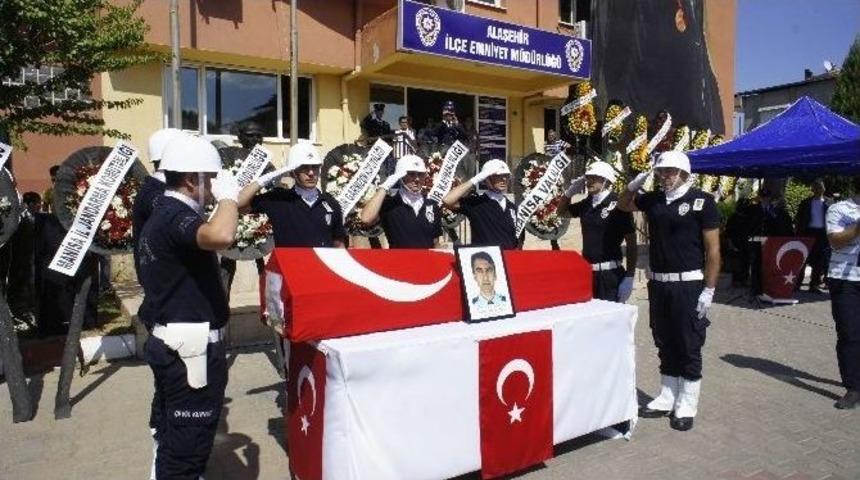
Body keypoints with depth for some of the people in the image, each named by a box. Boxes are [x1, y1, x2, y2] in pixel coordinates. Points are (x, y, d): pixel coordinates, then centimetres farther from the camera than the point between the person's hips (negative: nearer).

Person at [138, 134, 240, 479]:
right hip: (192, 347, -11)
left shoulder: (162, 214, 15)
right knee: (187, 447, 0)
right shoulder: (175, 216, -20)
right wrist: (227, 193, -23)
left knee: (174, 436, 22)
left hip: (175, 343, 11)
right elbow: (220, 236, -42)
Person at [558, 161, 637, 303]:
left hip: (609, 274, -6)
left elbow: (631, 242, -10)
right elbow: (562, 210, 24)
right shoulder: (587, 203, 7)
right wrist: (570, 191, 5)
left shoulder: (618, 205, -11)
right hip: (587, 272, 6)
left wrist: (629, 277, -13)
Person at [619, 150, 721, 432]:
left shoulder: (701, 201, -7)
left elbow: (713, 249, -8)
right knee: (665, 345, 14)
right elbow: (623, 205, 26)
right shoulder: (653, 200, 7)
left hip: (688, 285, -5)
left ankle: (686, 407, 16)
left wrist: (709, 290, -13)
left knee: (689, 348, 4)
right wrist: (635, 184, 5)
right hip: (657, 284, 5)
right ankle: (667, 399, 26)